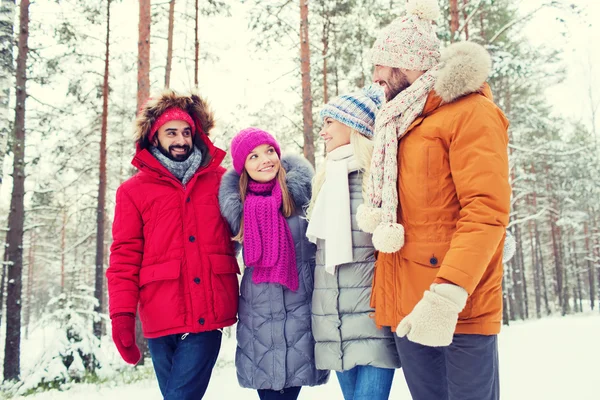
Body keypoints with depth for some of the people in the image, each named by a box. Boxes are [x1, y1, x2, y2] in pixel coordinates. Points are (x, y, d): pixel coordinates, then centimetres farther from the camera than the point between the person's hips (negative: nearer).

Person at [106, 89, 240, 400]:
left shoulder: (221, 181, 10)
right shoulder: (133, 191, 7)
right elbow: (125, 257, 2)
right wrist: (122, 314, -6)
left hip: (209, 316, 0)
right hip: (161, 320, 1)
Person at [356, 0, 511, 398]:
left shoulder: (472, 112, -7)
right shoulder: (401, 124, 18)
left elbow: (486, 209, -18)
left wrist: (448, 294, -27)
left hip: (457, 310, -7)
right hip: (408, 306, 7)